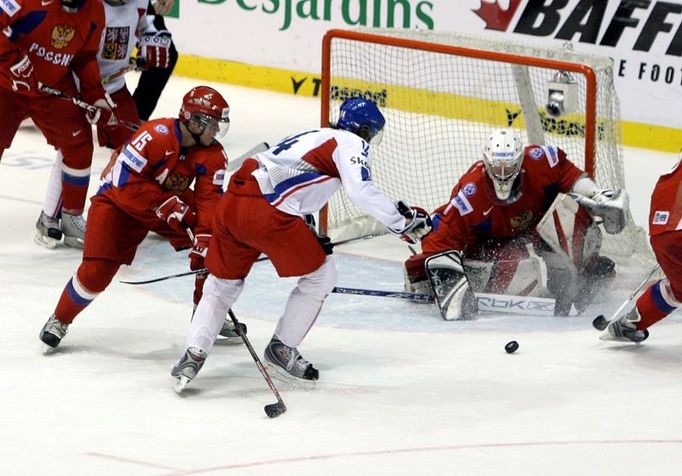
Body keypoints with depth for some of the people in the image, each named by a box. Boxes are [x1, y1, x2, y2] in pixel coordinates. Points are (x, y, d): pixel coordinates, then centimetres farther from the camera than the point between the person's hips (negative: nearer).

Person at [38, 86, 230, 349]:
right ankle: (60, 319, 8)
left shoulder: (213, 155, -15)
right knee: (97, 270, -17)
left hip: (174, 201, 6)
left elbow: (208, 200, -18)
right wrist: (167, 204, -34)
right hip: (120, 200, -6)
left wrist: (204, 241, -31)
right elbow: (125, 183, -33)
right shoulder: (156, 136, -34)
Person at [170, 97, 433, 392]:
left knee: (223, 284, 23)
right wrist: (402, 223, -5)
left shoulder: (314, 137, 33)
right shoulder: (352, 143, 8)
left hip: (229, 203, 8)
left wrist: (311, 239, 40)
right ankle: (282, 349, 17)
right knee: (321, 275, 12)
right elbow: (361, 191, -10)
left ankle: (193, 354, 11)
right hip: (266, 213, -8)